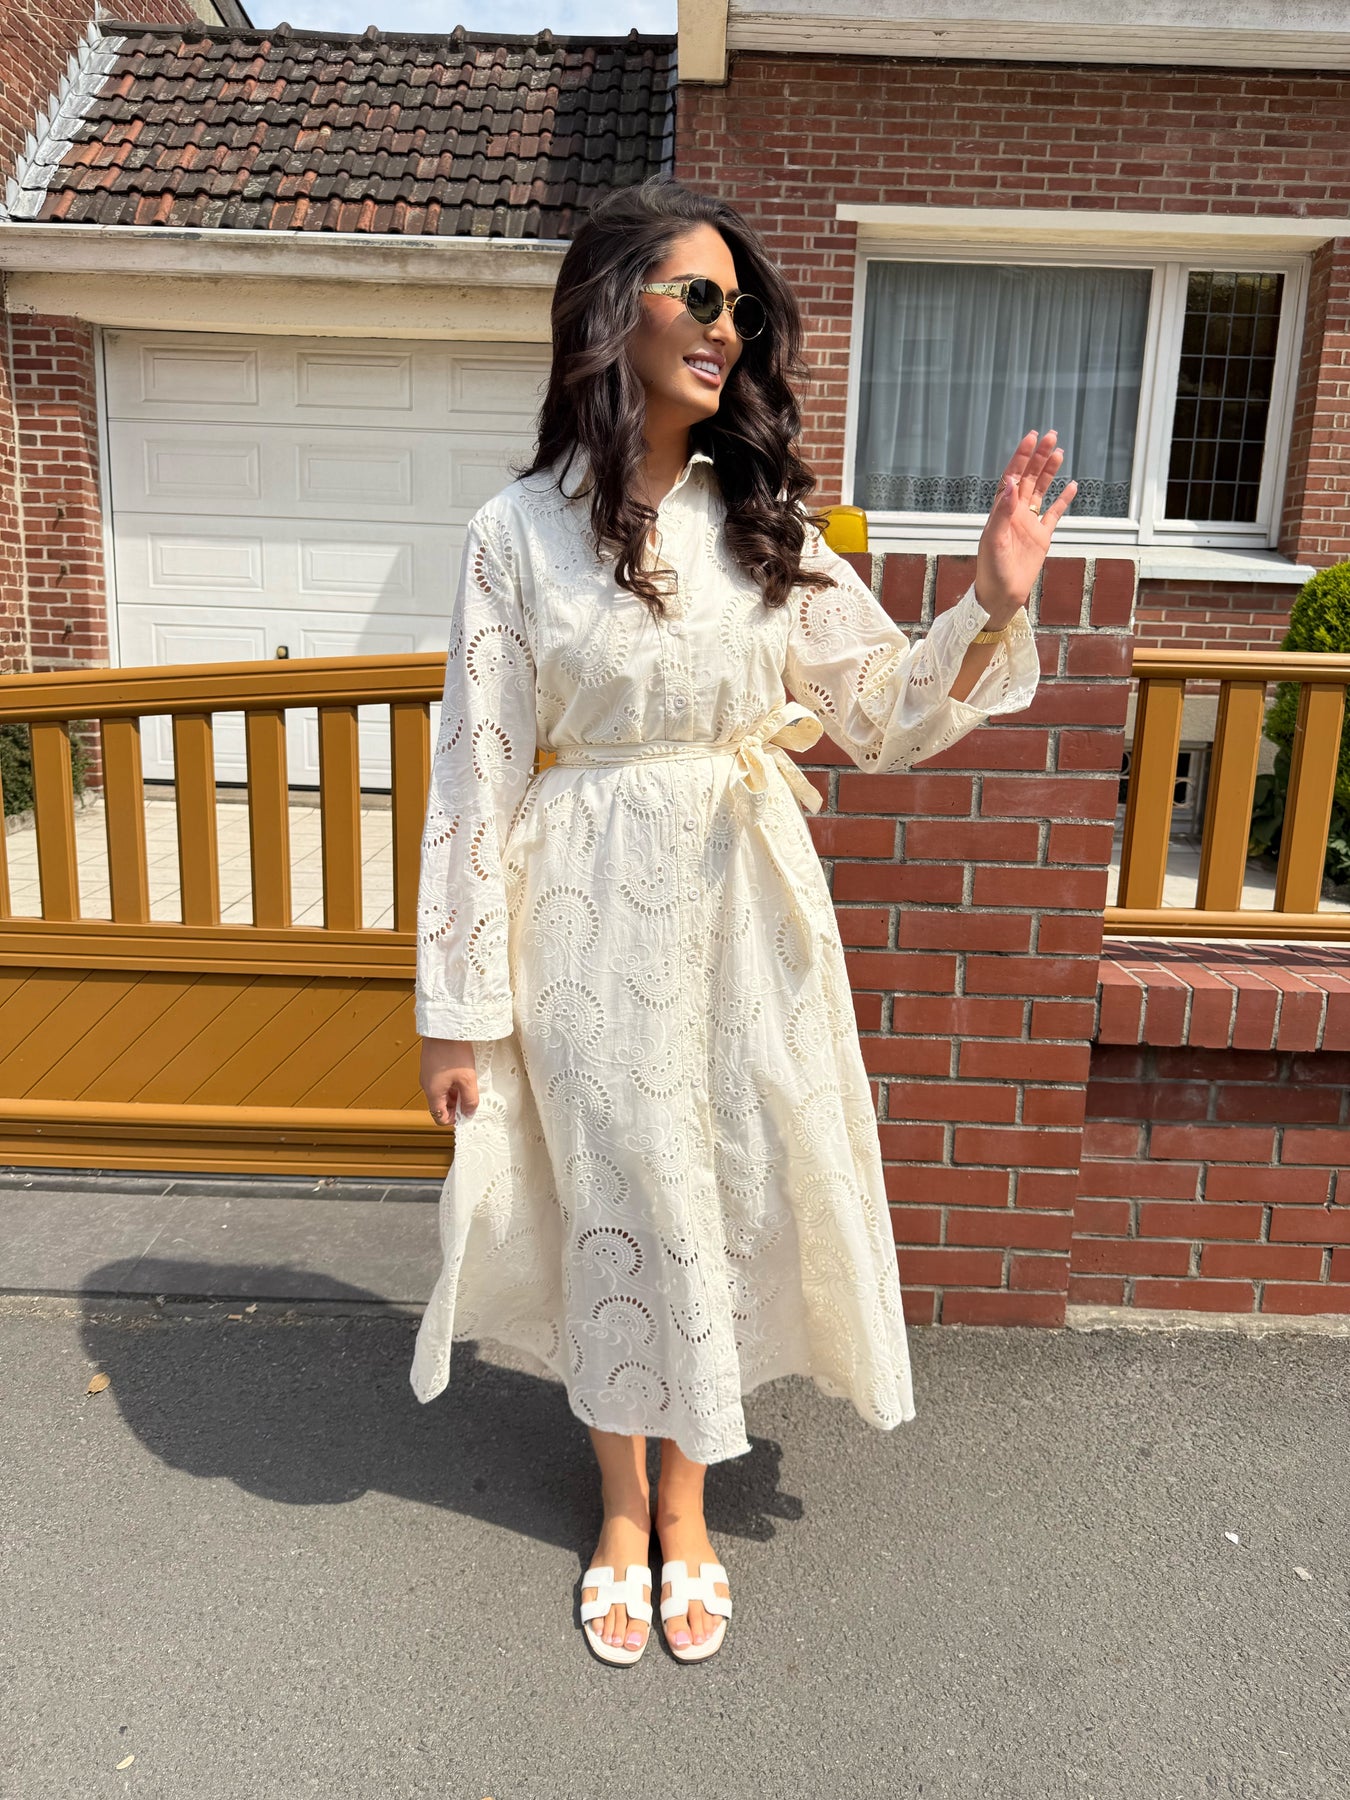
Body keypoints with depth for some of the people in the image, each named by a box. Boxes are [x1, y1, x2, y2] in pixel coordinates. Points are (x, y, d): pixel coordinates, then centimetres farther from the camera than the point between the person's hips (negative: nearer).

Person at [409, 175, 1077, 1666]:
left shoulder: (766, 523, 4)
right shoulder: (519, 531, -5)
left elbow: (888, 715, 7)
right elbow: (478, 770, -5)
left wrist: (993, 604, -12)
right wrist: (457, 1004, -4)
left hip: (744, 909, 3)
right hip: (591, 913, -2)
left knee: (727, 1197, 12)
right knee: (616, 1203, 10)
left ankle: (687, 1504, 37)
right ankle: (624, 1505, 37)